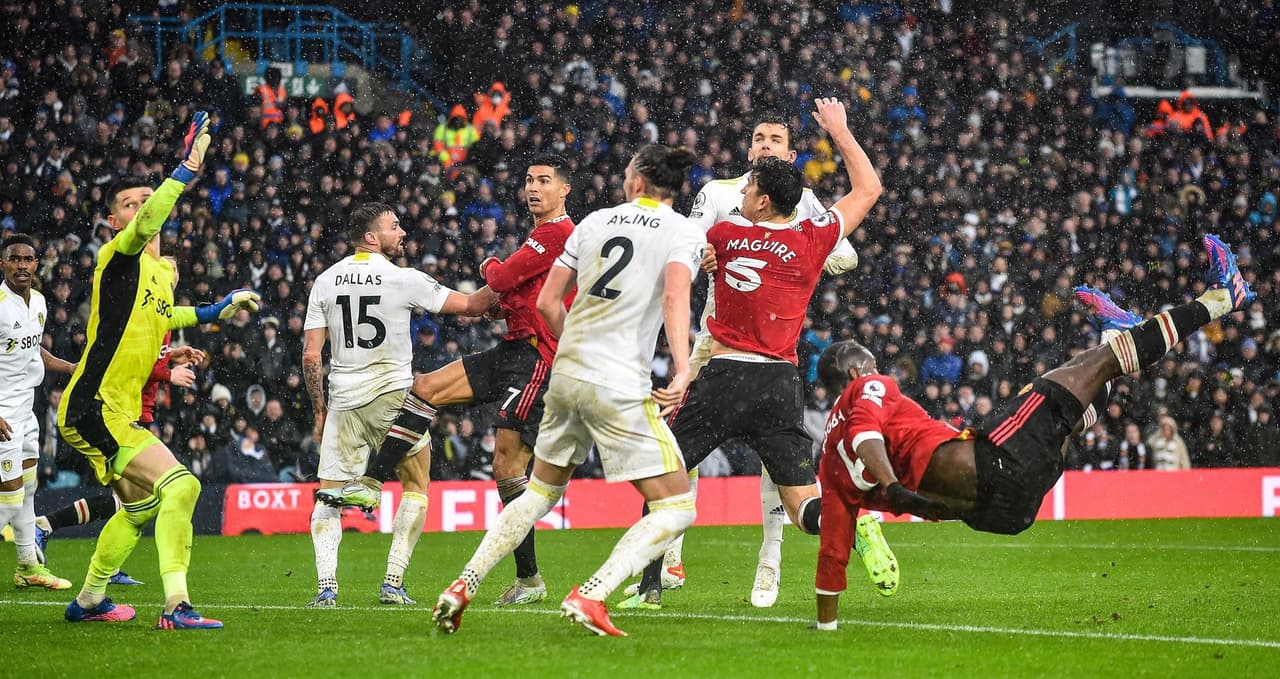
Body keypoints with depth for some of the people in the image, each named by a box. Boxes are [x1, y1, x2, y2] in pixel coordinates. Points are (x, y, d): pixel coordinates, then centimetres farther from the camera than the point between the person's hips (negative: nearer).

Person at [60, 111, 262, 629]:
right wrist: (188, 169, -41)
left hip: (119, 412, 10)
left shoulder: (163, 270, 14)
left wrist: (213, 312, 31)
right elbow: (147, 223, -34)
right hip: (93, 409, -10)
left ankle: (88, 601, 42)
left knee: (140, 508, 25)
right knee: (178, 484, -23)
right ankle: (176, 605, -26)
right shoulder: (118, 257, -11)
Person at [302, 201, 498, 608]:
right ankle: (393, 584, 4)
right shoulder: (404, 280, -7)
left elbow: (311, 355, 1)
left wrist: (320, 412, 11)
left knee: (328, 495, 8)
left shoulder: (325, 282, 3)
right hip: (393, 397, -2)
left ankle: (326, 586, -9)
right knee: (416, 486, 14)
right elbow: (470, 305, 2)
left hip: (343, 402, 2)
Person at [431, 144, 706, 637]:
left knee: (542, 492, 24)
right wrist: (681, 369, -27)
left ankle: (463, 585, 15)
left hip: (565, 374, 6)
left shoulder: (595, 222, 13)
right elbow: (675, 295, -20)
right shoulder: (685, 232, -1)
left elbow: (547, 302, 14)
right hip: (619, 388, -6)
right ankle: (590, 596, -16)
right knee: (677, 508, 0)